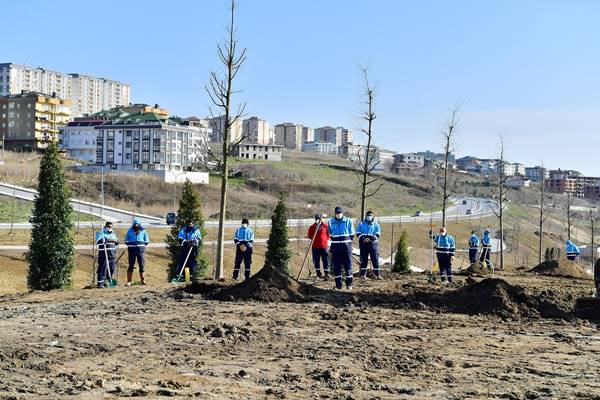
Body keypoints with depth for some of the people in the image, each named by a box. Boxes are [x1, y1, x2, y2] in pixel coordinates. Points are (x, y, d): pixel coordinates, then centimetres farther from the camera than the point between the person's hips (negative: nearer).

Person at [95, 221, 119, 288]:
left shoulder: (113, 233, 21)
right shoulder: (101, 233, 0)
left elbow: (117, 242, 22)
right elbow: (99, 241, -17)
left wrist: (116, 241, 0)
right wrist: (107, 240, -24)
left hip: (112, 255, 7)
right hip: (104, 254, -7)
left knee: (112, 269, 7)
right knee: (102, 269, -9)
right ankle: (100, 283, -6)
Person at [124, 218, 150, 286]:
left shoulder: (143, 231, 4)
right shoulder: (130, 231, 5)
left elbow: (147, 241, 11)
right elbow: (126, 241, 13)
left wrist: (142, 245, 1)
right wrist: (131, 245, 1)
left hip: (140, 249, 1)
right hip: (132, 249, 0)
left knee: (142, 264, 4)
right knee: (131, 265, 0)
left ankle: (142, 280, 18)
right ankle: (129, 281, 3)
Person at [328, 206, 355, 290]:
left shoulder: (348, 221, 0)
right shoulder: (331, 222, 4)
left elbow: (351, 234, 8)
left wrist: (347, 242, 5)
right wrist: (336, 242, 9)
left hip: (346, 246, -1)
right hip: (335, 247, 1)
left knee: (348, 265, 0)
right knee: (336, 267, 3)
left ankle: (349, 284, 10)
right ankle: (338, 285, 10)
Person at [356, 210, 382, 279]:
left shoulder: (376, 224, 9)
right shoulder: (361, 224, 12)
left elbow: (377, 234, -1)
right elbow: (358, 233, 3)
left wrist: (371, 238, -18)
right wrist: (363, 238, -15)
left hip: (373, 243, -1)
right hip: (363, 244, 1)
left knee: (375, 259, -4)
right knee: (364, 259, 2)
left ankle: (377, 274, 0)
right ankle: (363, 275, 7)